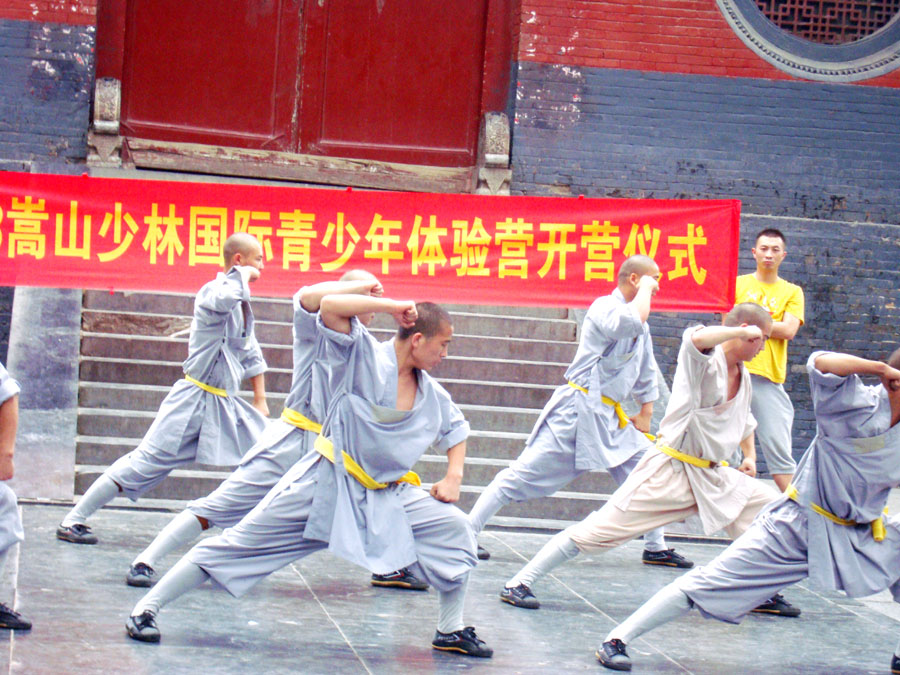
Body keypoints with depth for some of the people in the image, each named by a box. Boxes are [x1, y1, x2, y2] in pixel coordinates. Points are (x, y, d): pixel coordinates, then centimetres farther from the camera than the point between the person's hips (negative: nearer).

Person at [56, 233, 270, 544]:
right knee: (147, 461, -9)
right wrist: (243, 274, -20)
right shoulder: (212, 292, -13)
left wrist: (260, 401, 21)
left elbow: (251, 355, 25)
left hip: (225, 405, 8)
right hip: (195, 400, -8)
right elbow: (224, 299, -40)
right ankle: (73, 520, -4)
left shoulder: (242, 303, 15)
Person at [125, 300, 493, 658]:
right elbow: (329, 307, -26)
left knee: (454, 529, -5)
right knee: (242, 542, -5)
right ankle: (148, 607, 3)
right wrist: (390, 305, -22)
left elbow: (457, 429, 25)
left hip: (386, 496, 6)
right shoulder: (362, 355, -11)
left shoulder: (433, 395, 5)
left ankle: (451, 631, 12)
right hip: (324, 483, -5)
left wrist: (454, 477, 9)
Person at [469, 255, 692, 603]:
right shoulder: (604, 307, -12)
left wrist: (645, 414, 22)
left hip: (610, 418, 9)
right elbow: (630, 321, -34)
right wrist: (645, 289, -18)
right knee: (522, 475, -9)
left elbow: (647, 376, 27)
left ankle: (655, 547, 23)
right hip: (578, 410, -9)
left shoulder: (641, 328, 16)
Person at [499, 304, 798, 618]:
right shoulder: (705, 361, -13)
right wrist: (742, 331, -26)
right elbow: (697, 338, -41)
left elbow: (745, 421, 33)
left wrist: (750, 456, 18)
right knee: (602, 527, -11)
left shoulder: (742, 376, 12)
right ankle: (522, 580, -4)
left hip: (711, 476, 8)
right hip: (669, 471, -8)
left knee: (770, 504, 2)